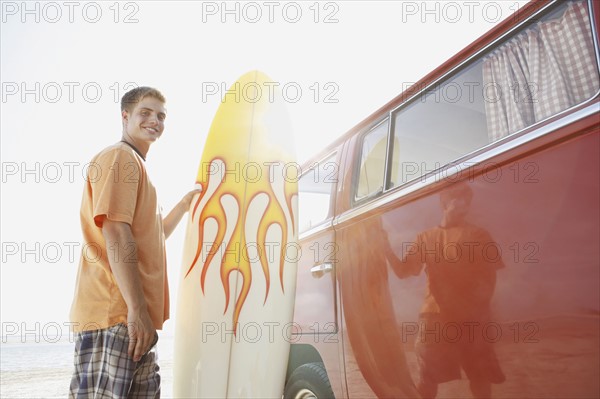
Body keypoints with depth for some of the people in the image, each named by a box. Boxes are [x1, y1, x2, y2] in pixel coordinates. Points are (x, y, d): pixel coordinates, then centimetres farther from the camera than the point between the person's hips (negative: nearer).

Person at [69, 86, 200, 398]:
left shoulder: (137, 165, 25)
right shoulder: (120, 156, -5)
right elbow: (115, 234, -18)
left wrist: (186, 203, 26)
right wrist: (137, 309, -22)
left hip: (132, 316, 10)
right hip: (115, 313, -10)